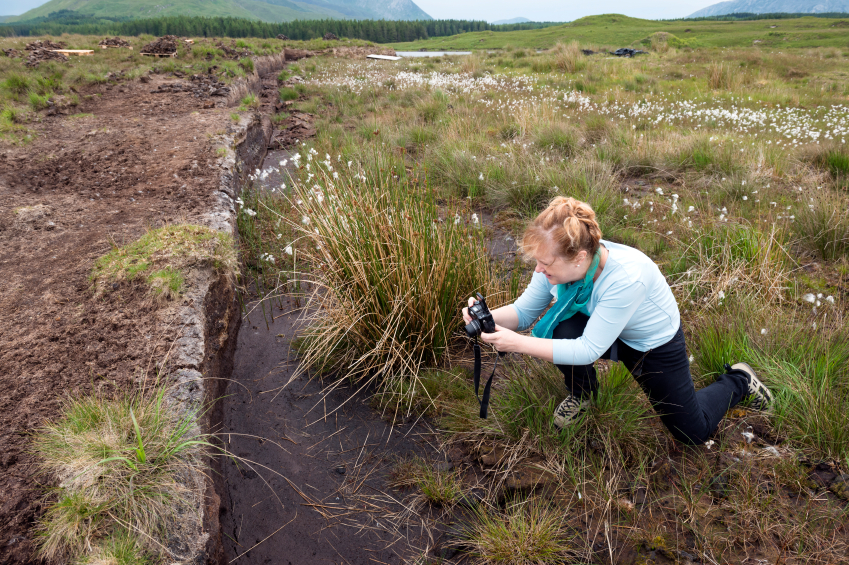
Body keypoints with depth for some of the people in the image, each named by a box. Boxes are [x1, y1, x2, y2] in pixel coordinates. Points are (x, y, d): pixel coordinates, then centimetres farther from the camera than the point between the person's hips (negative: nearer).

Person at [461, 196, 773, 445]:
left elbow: (589, 350, -38)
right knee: (563, 328, -29)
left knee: (694, 431, 6)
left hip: (656, 343, -4)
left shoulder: (625, 278, -43)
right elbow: (524, 310, -15)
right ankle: (581, 392, 5)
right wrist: (488, 317, -36)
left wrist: (517, 343, -43)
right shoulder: (558, 263, -25)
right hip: (597, 327, 4)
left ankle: (738, 380, 37)